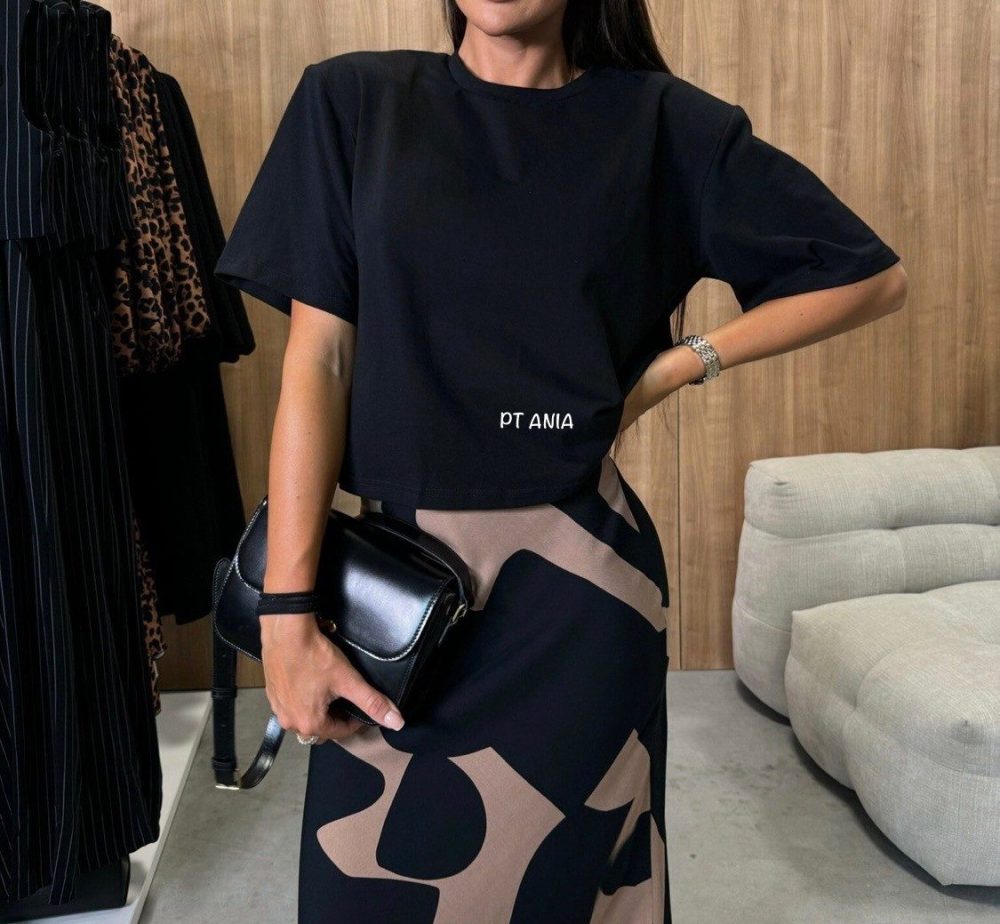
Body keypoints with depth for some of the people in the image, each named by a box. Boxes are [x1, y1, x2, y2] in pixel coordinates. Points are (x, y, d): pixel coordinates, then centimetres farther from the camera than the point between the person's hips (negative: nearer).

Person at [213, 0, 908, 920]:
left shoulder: (659, 123, 1)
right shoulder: (352, 102, 2)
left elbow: (872, 274, 6)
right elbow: (318, 360, -4)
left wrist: (675, 367, -3)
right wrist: (288, 609, -9)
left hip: (576, 575, -1)